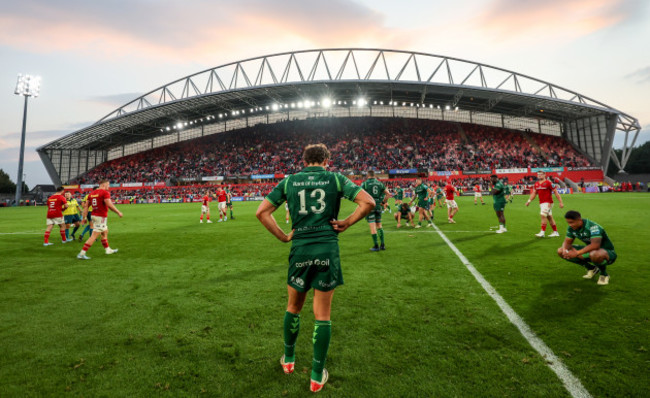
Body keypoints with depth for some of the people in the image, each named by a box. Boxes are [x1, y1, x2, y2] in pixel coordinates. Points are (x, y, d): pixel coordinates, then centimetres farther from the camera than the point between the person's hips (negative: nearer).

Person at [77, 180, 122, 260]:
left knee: (105, 232, 23)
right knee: (94, 236, -6)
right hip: (101, 217, -9)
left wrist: (84, 217, 13)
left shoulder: (92, 193, 11)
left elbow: (86, 206, 10)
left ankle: (108, 249, 34)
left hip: (94, 215, 9)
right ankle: (82, 254, -6)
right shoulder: (105, 193, -13)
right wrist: (118, 212, -11)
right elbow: (109, 205, -21)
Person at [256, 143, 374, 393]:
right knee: (322, 315, 10)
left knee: (293, 307, 23)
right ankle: (317, 377, 22)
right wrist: (345, 224, 1)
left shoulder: (288, 181, 7)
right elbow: (368, 202, -6)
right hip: (328, 249, -1)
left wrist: (283, 237, 8)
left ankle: (288, 359, 41)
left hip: (300, 249, 2)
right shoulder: (335, 179, 2)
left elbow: (262, 212, 5)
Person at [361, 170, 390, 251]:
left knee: (372, 226, -3)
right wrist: (383, 202, 16)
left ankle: (376, 246, -1)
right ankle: (382, 245, 14)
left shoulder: (365, 183, -4)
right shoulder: (380, 183, 9)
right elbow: (388, 194, 10)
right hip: (378, 206, 5)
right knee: (379, 225, 14)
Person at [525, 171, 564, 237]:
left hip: (548, 203, -7)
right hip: (541, 203, 7)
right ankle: (555, 232, 23)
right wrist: (529, 201, 0)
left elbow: (556, 193, -8)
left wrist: (560, 202, -9)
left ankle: (542, 232, -12)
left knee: (543, 215, -15)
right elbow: (534, 193, 14)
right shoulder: (536, 184, 10)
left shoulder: (548, 183, -10)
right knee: (549, 217, 13)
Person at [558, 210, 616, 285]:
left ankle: (604, 274, -8)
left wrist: (577, 253, -42)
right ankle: (591, 268, 10)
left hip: (607, 252, -7)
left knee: (596, 254, -44)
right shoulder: (572, 228, -6)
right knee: (560, 251, -6)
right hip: (591, 250, 7)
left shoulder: (593, 227, -27)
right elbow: (567, 242, 1)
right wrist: (565, 250, -22)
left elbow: (595, 245, -39)